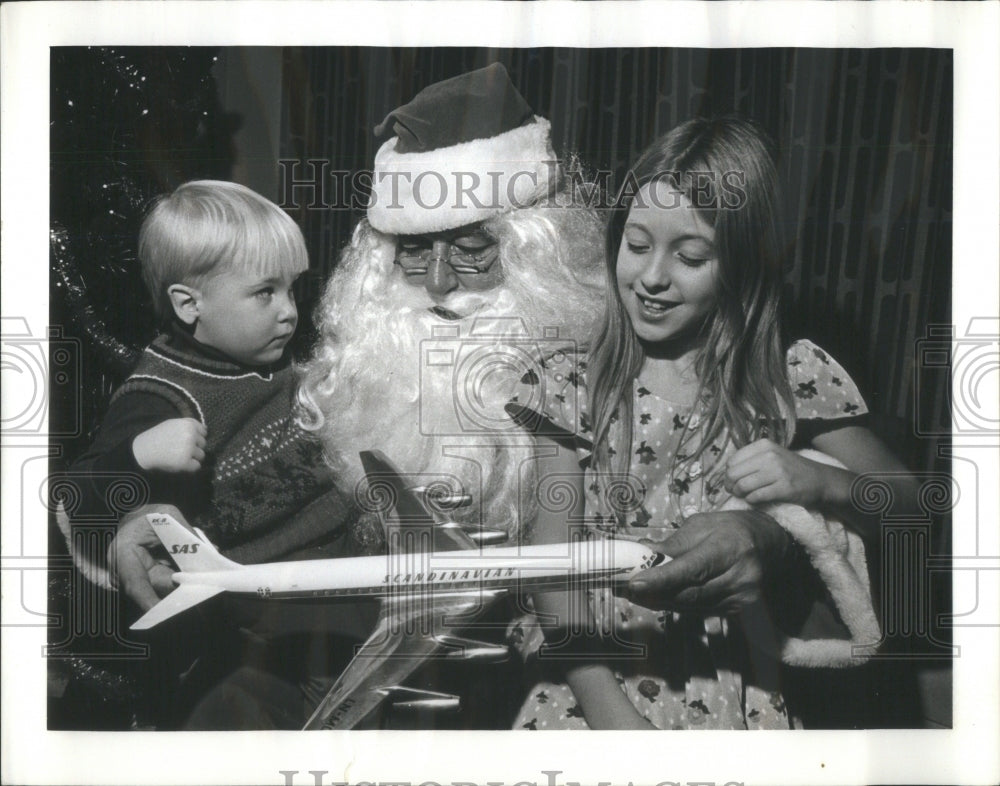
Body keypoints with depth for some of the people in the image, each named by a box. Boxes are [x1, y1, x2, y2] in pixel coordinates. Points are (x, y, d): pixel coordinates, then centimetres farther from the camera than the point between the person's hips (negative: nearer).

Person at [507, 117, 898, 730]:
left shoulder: (792, 377, 1)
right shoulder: (584, 387, 3)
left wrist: (816, 479, -14)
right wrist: (604, 704, -18)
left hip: (733, 687, -1)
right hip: (599, 672, 1)